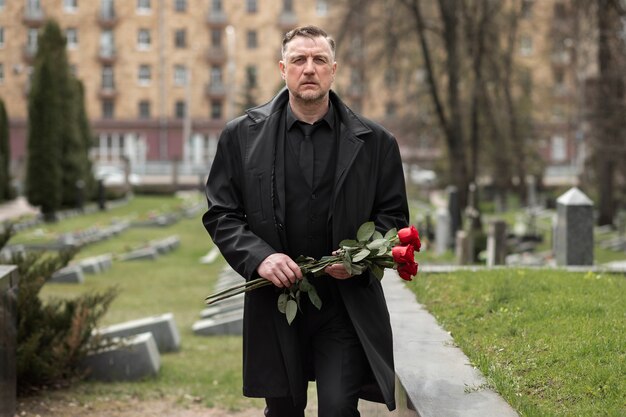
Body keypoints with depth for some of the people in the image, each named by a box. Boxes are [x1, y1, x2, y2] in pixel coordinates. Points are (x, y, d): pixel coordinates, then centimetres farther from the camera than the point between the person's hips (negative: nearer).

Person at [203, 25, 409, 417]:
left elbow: (393, 216, 7)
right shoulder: (242, 135, 2)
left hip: (347, 302, -1)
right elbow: (220, 214, 3)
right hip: (275, 301, 1)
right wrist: (258, 256, -14)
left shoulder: (374, 141, 2)